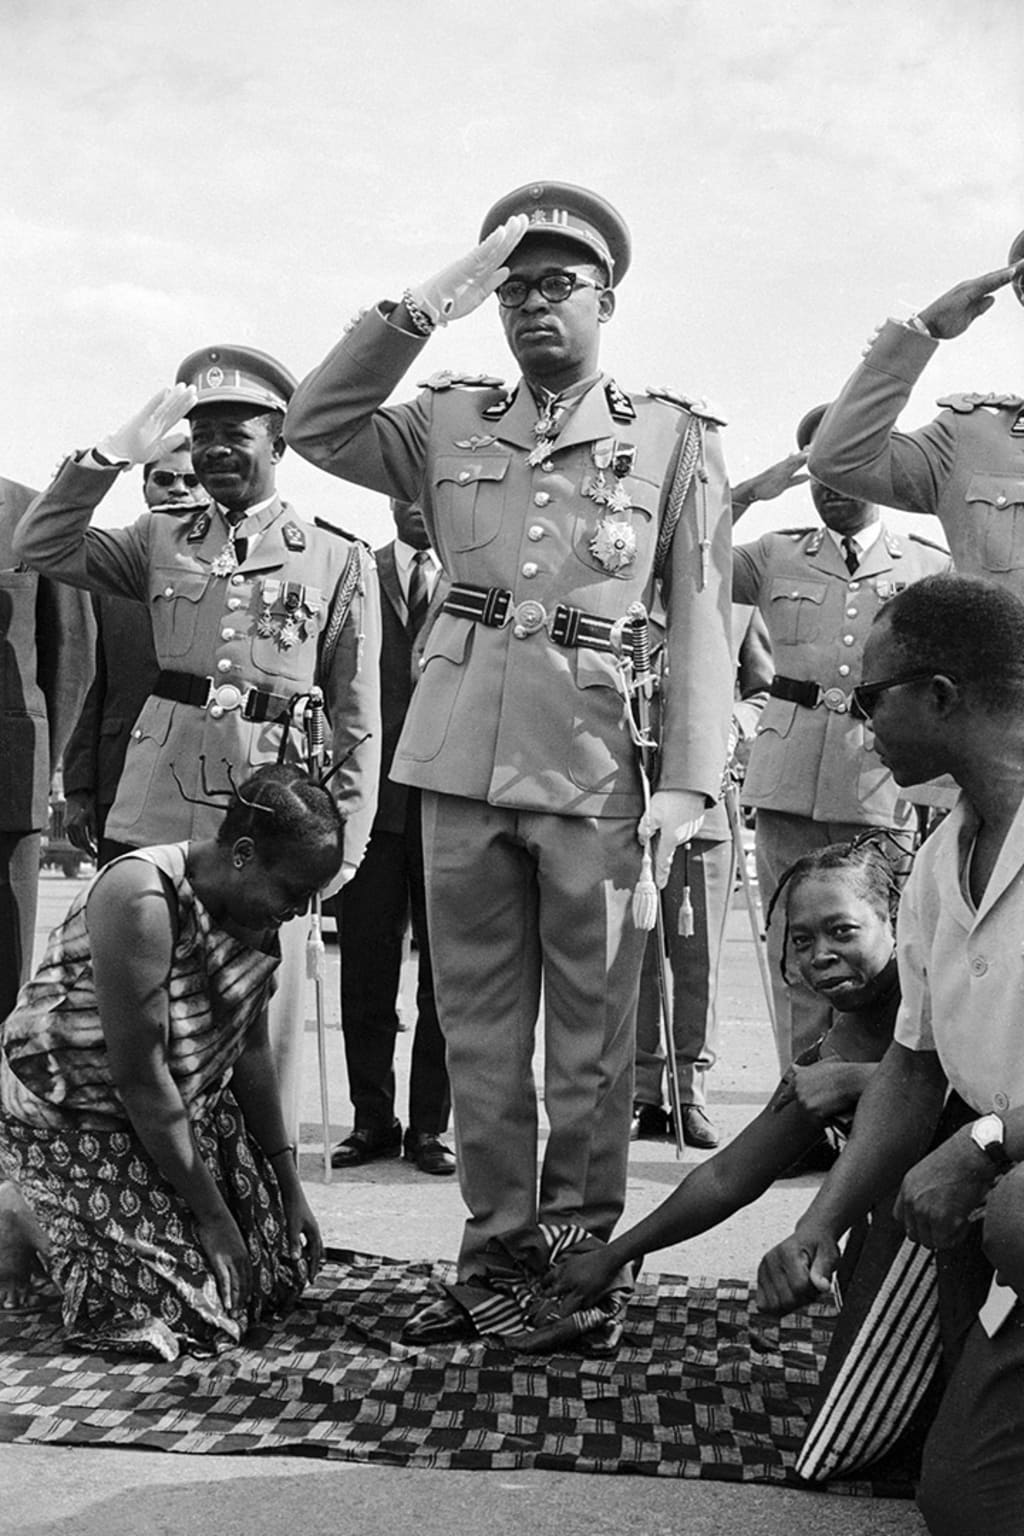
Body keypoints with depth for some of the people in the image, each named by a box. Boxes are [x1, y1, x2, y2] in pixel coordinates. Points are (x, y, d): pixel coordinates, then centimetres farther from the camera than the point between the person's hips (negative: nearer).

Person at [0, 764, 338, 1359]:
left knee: (284, 1271, 8)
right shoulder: (142, 901, -30)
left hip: (191, 1109, 8)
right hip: (74, 1121, -8)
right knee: (195, 1308, -15)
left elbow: (251, 1049, 3)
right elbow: (139, 1076, -28)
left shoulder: (256, 909, -5)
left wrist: (290, 1188, 2)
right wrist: (211, 1215, -22)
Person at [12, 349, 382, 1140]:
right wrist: (116, 452, -4)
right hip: (156, 810, 3)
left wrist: (344, 847, -2)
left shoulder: (340, 561, 3)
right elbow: (40, 546, 3)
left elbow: (358, 718, 3)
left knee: (263, 1027, 4)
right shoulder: (163, 539, 12)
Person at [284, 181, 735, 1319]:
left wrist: (690, 781, -7)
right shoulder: (449, 423, 14)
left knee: (591, 1020, 5)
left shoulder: (675, 436, 6)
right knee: (478, 1013, 9)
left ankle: (582, 1235, 19)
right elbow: (315, 427, 2)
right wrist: (423, 309, -4)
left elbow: (699, 620, 1)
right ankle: (496, 1229, 22)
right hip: (461, 751, 3)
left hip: (593, 757, -2)